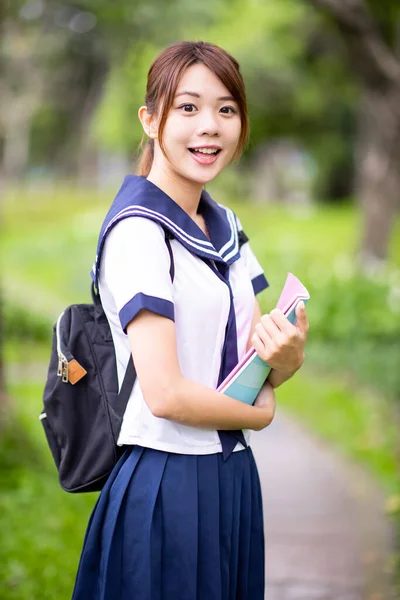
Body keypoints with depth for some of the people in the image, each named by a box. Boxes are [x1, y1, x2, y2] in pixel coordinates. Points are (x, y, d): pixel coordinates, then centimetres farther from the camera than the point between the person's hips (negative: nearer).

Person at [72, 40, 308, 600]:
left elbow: (259, 365, 10)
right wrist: (259, 412, -5)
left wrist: (287, 353, -13)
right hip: (168, 483, -8)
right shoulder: (138, 229, -15)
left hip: (234, 476, 8)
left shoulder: (225, 227, 11)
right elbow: (165, 393, -22)